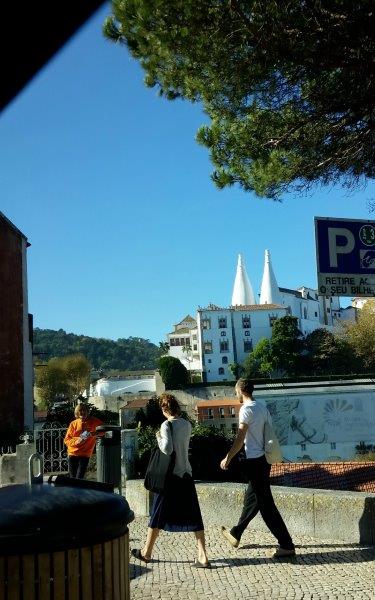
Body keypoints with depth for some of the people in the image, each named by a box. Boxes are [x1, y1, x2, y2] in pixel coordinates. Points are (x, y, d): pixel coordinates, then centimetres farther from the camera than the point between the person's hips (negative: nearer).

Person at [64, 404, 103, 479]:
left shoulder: (94, 422, 0)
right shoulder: (74, 424, 4)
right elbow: (66, 440, 4)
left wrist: (95, 433, -17)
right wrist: (76, 441, -17)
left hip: (85, 455, -2)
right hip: (72, 454, 2)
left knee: (79, 478, -12)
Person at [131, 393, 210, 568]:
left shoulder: (167, 425, -13)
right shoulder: (187, 424, 6)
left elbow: (167, 449, -23)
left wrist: (159, 437, -6)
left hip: (170, 475, -5)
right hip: (186, 475, 5)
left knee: (158, 514, 9)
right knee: (193, 516, 5)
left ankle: (146, 552, 24)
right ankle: (203, 557, 0)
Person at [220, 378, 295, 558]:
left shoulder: (246, 409, -15)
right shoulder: (263, 408, 10)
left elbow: (240, 439, -17)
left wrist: (227, 459, -10)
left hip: (255, 461, -9)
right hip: (264, 459, 9)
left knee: (266, 504, -4)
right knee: (251, 498, 20)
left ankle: (287, 545, -3)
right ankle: (235, 535, 37)